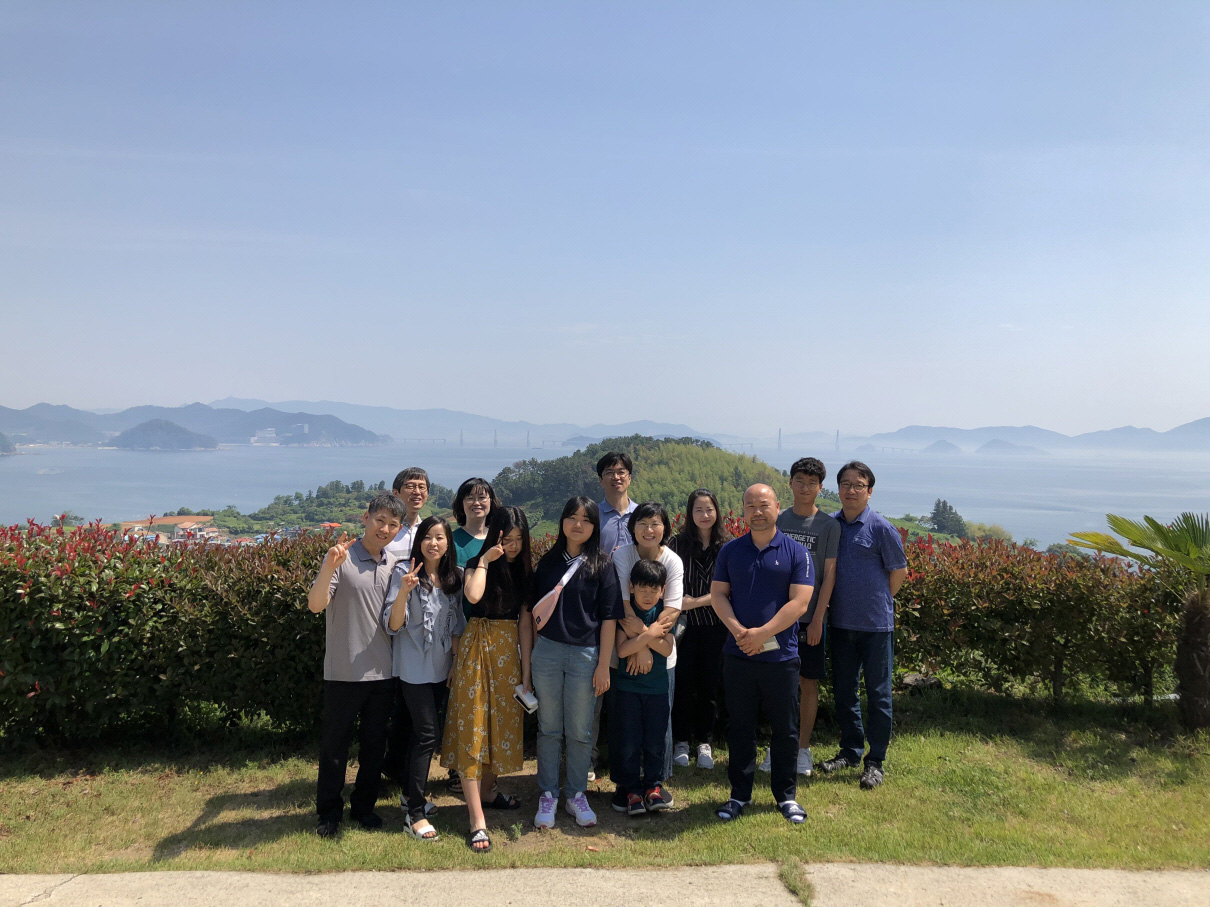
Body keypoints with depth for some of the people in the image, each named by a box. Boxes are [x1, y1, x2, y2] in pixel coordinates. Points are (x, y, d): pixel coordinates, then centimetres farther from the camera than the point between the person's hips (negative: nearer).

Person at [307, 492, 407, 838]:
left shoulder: (395, 565, 7)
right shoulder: (342, 558, -10)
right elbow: (315, 605, -21)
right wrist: (328, 568, -35)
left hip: (382, 672, 5)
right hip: (343, 672, -5)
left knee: (374, 744, 15)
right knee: (335, 745, 8)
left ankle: (364, 806, 31)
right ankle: (329, 811, 24)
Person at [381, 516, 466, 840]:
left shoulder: (454, 577, 4)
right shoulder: (404, 571, -11)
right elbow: (393, 625, -15)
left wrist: (457, 662, 6)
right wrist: (404, 591, -30)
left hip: (441, 667, 5)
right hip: (414, 667, -5)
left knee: (420, 731, 16)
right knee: (427, 734, -10)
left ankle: (409, 793, 31)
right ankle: (415, 814, -4)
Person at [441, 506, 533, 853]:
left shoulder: (525, 571, 5)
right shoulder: (477, 564, -5)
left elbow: (525, 621, 4)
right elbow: (473, 595, -28)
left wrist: (526, 670, 1)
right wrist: (485, 561, -19)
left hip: (509, 651, 5)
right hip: (478, 649, -4)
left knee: (502, 721, 13)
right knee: (473, 726, -5)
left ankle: (486, 793, 34)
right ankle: (477, 820, -5)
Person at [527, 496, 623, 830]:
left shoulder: (601, 565, 0)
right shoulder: (548, 562, 6)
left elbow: (608, 617, -2)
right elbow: (535, 610, 10)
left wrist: (603, 665, -7)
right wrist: (529, 656, 7)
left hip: (584, 654, -2)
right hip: (546, 652, 2)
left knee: (580, 731, 7)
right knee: (549, 728, 9)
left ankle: (576, 795, 22)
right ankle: (547, 796, 20)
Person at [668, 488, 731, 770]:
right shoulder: (678, 543, -1)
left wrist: (695, 602, -13)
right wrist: (678, 603, -15)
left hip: (714, 625, 1)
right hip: (684, 623, 0)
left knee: (709, 683, 7)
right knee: (683, 682, 5)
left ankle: (704, 743, 20)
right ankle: (681, 741, 18)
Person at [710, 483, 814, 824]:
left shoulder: (795, 553, -1)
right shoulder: (730, 551, 7)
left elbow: (799, 603, -8)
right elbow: (718, 594, 3)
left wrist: (762, 633, -16)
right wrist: (738, 630, -13)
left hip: (781, 655, -2)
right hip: (738, 654, 2)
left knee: (785, 729, 9)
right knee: (739, 727, 10)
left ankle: (786, 795, 25)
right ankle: (740, 794, 23)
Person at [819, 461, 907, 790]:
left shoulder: (881, 528, -9)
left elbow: (899, 571, 0)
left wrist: (879, 603, 8)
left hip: (876, 625, -4)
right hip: (841, 623, 4)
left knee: (877, 693, 5)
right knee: (843, 690, 14)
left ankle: (875, 761, 17)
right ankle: (850, 751, 29)